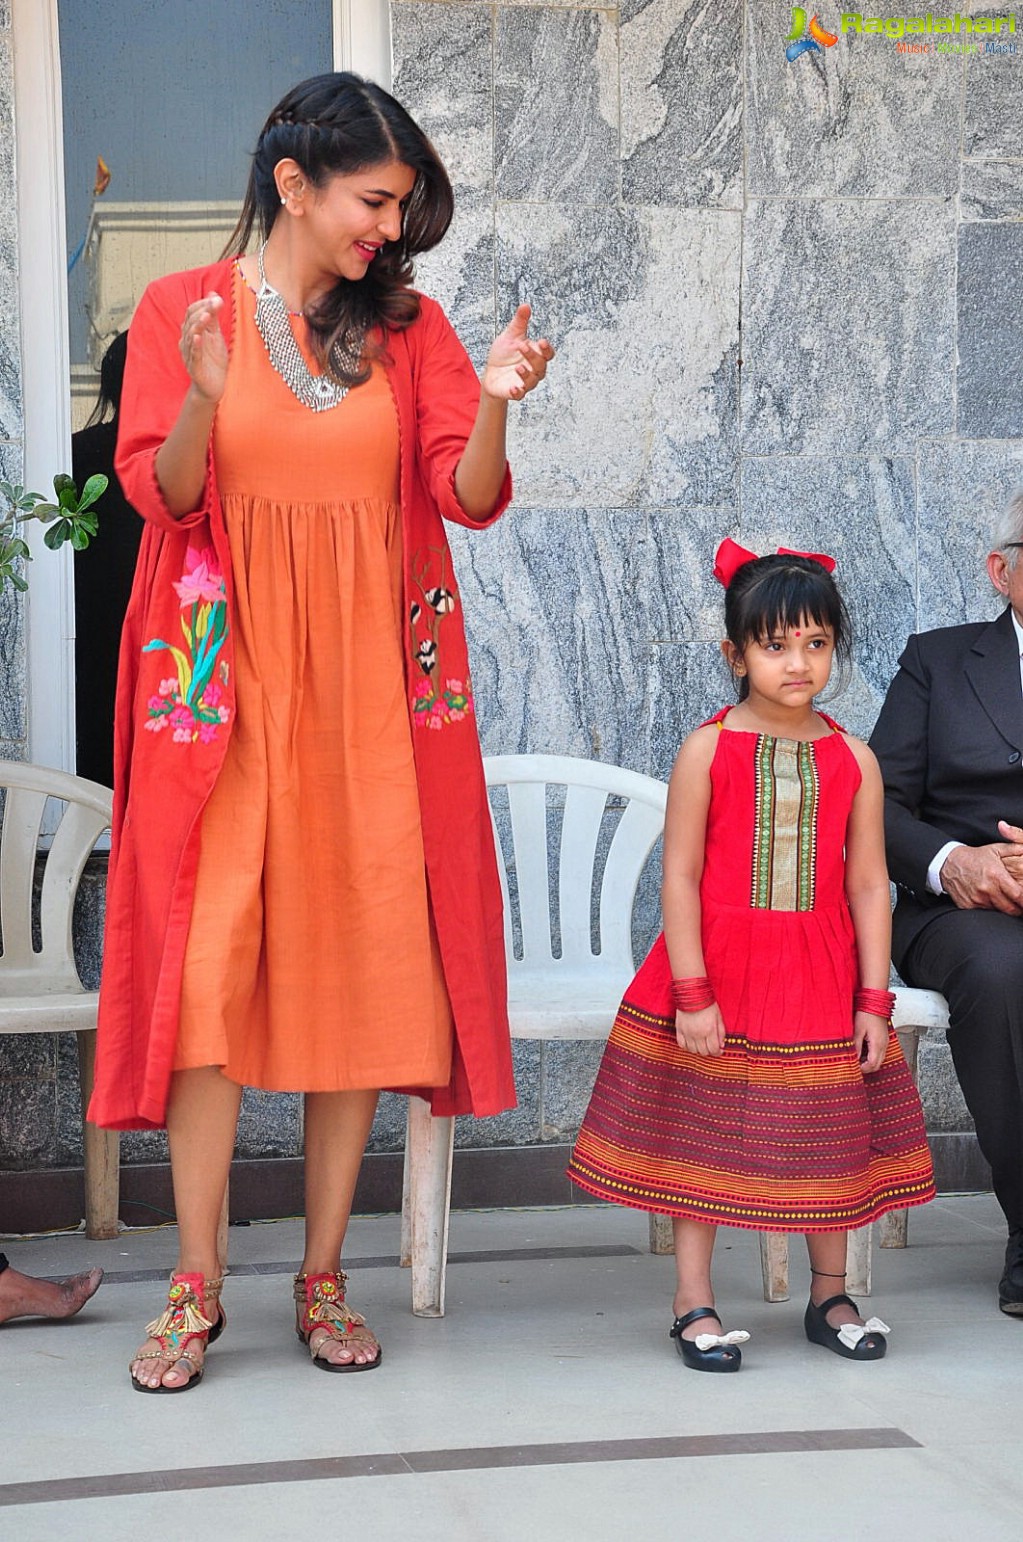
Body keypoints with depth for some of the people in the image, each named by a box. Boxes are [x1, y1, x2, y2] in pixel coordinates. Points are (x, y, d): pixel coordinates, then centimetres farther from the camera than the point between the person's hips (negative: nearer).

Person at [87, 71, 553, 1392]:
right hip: (229, 679, -2)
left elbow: (469, 498, 3)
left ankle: (324, 1277, 9)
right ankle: (196, 1285, 0)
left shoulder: (406, 325, 9)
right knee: (211, 961, -8)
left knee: (362, 964, 0)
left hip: (367, 687, 2)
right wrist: (204, 397, -20)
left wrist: (492, 405, -17)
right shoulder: (181, 309, 4)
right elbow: (162, 496, -2)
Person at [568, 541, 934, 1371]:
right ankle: (694, 1303, 12)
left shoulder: (854, 761, 0)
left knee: (827, 1132, 10)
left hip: (820, 976, 3)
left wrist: (874, 1000, -2)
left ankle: (831, 1296, 25)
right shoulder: (708, 750, -8)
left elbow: (868, 886, 1)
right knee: (705, 1132, 3)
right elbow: (680, 875, -10)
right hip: (718, 966, -3)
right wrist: (692, 992, -14)